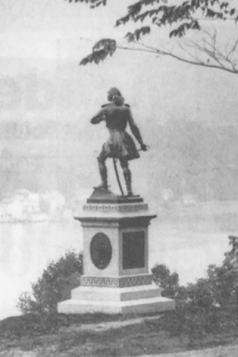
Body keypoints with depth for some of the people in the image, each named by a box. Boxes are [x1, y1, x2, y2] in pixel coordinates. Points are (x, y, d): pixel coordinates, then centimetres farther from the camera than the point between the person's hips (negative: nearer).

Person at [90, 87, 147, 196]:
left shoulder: (107, 109, -1)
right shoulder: (126, 109, 6)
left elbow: (93, 120, 6)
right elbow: (133, 126, 2)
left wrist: (102, 118, 27)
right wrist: (141, 142, 4)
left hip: (114, 138, -4)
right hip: (124, 137, 4)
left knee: (101, 159, 15)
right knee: (124, 164, 9)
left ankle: (104, 184, 6)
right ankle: (129, 189, 1)